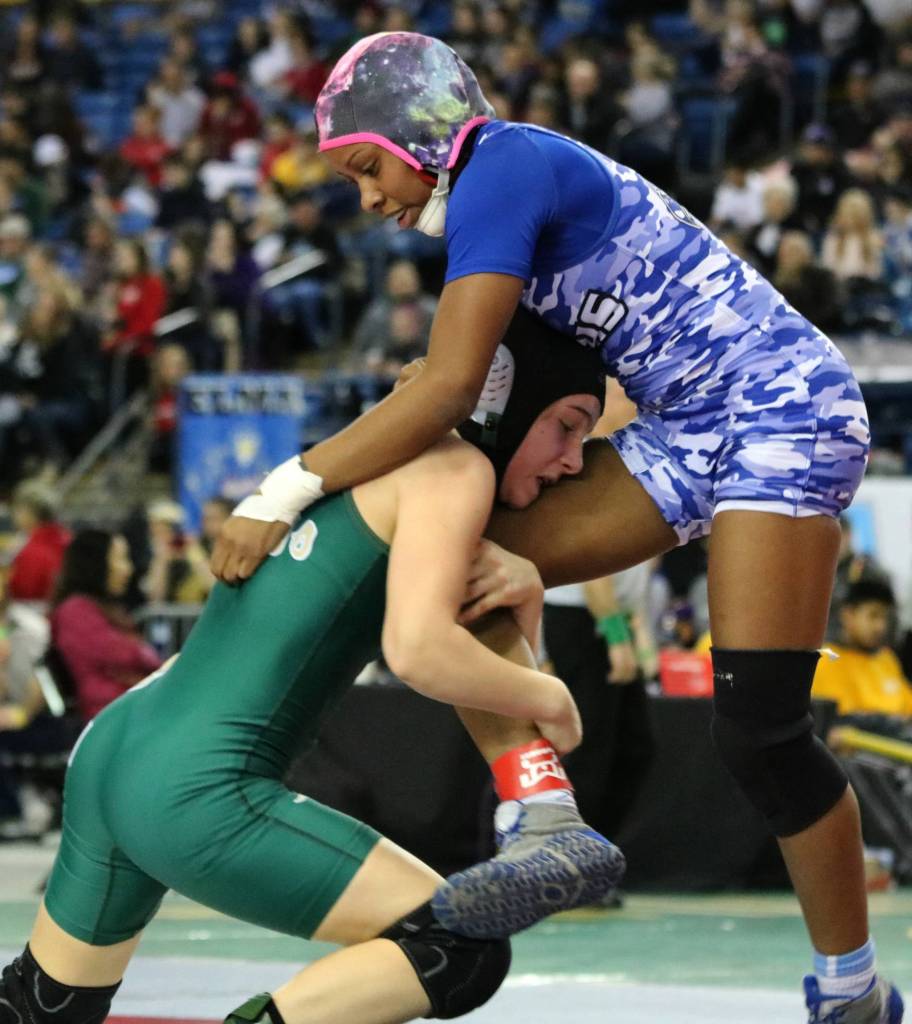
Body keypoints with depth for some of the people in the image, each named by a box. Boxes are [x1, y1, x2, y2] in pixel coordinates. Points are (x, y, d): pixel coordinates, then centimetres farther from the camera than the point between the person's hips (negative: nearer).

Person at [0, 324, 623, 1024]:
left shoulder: (371, 456, 21)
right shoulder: (454, 467, -5)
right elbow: (420, 651, -20)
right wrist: (550, 699, -5)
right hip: (198, 791, -10)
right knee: (465, 952, -9)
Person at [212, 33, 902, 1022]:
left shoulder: (500, 171, -16)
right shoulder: (513, 192, 12)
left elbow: (447, 388, -24)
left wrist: (284, 490, -21)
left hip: (781, 409, -10)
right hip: (684, 433, 10)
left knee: (758, 732, -12)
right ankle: (538, 827, -7)